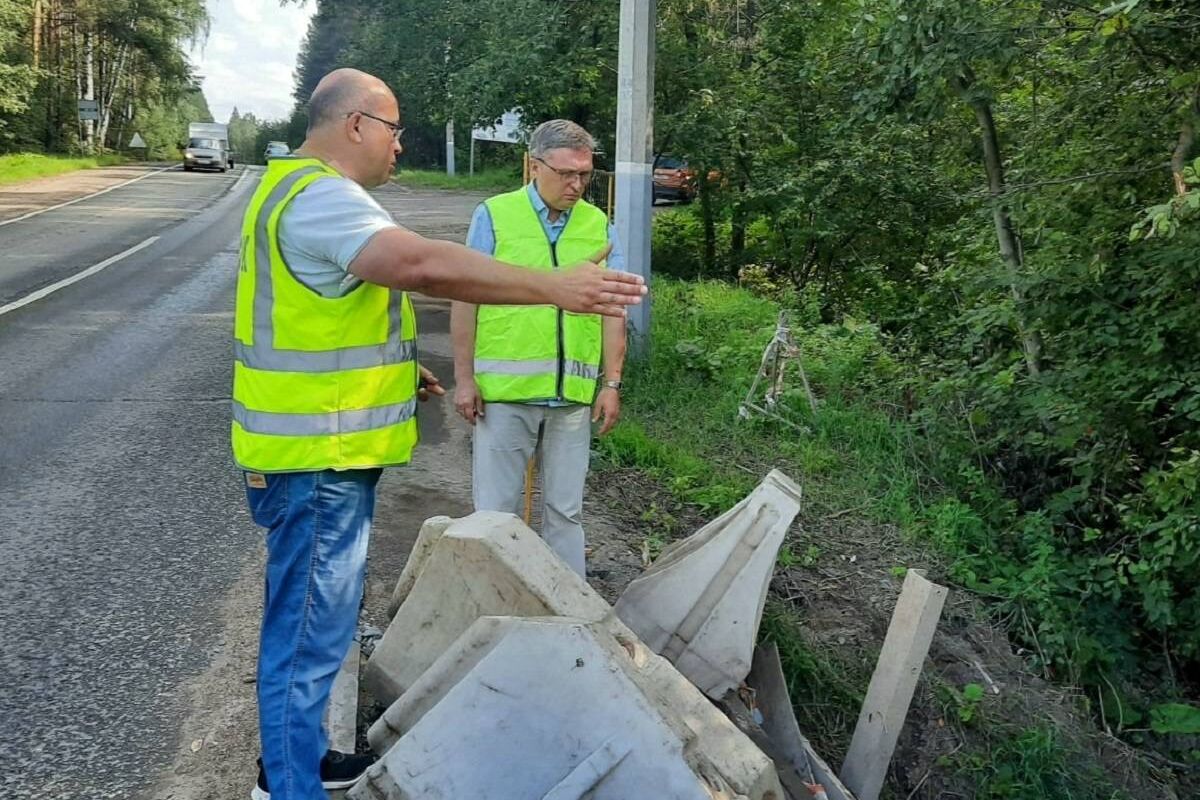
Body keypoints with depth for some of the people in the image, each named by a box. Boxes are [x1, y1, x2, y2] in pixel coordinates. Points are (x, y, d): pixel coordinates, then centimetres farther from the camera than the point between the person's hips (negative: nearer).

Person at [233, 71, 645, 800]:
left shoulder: (304, 189, 17)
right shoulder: (320, 194, -19)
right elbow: (423, 264, -35)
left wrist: (396, 366, 22)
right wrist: (556, 288, -36)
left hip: (324, 443, 11)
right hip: (319, 453, -11)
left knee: (311, 617, 21)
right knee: (311, 626, 0)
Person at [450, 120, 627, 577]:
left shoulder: (598, 225, 8)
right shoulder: (494, 215, 0)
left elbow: (612, 310, 8)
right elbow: (466, 300, 0)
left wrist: (612, 384, 2)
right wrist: (464, 378, -4)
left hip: (573, 392, 3)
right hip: (504, 387, -2)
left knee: (565, 510, 12)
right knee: (496, 509, 5)